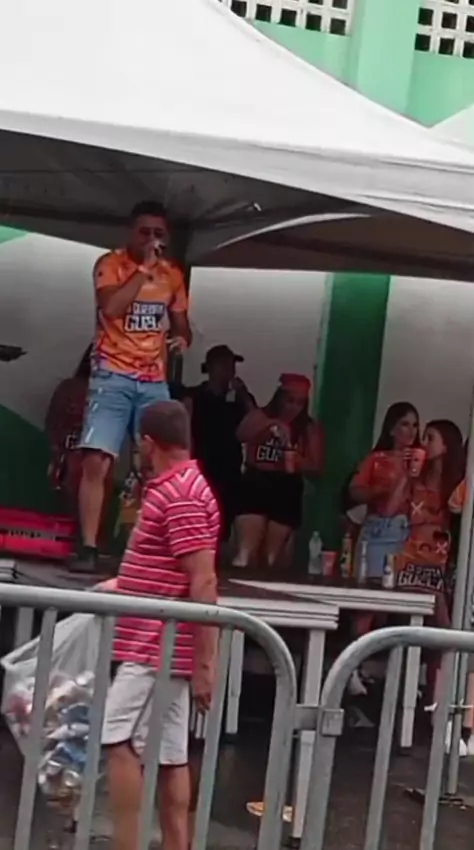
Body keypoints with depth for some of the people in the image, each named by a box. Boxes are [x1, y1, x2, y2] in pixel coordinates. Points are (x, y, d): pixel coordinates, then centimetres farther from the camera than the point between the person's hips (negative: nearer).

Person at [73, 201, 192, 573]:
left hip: (155, 382, 5)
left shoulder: (173, 275, 12)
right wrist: (144, 267, -17)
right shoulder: (111, 263, -3)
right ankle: (88, 548, -11)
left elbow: (181, 325, 21)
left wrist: (182, 339, -2)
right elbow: (111, 308, -20)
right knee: (97, 460, -14)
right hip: (113, 376, -4)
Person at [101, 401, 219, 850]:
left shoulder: (180, 496, -16)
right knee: (170, 756, 10)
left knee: (118, 742, -13)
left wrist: (204, 663, -22)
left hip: (156, 647, -10)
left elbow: (203, 584, -21)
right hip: (158, 645, 10)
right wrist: (122, 586, 35)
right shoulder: (176, 489, 15)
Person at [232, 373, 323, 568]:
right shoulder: (259, 416, 4)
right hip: (255, 485, -2)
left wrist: (296, 459, -13)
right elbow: (241, 435, -16)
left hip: (287, 491, 2)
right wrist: (271, 426, -27)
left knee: (272, 557, 5)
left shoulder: (309, 429, 8)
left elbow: (315, 467, 6)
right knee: (246, 551, -12)